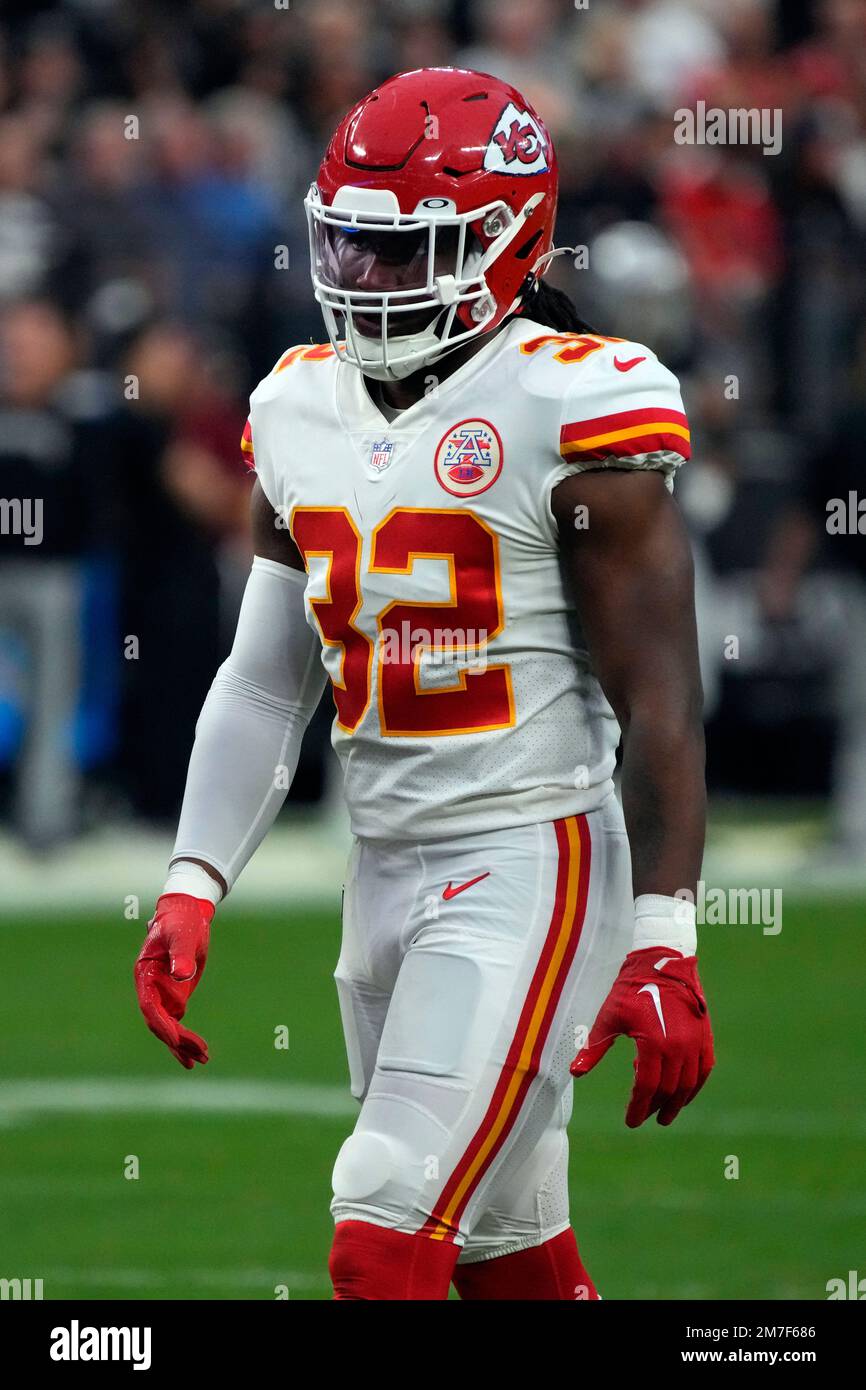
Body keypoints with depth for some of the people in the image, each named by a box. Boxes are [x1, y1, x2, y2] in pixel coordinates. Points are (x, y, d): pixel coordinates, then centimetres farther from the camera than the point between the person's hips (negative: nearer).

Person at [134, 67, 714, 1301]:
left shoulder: (568, 412, -12)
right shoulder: (303, 417, 9)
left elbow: (659, 700, -12)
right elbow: (267, 680, 14)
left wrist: (663, 946, -17)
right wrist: (192, 888, 5)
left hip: (529, 868, -7)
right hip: (385, 868, 7)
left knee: (385, 1251, -15)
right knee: (508, 1258, 14)